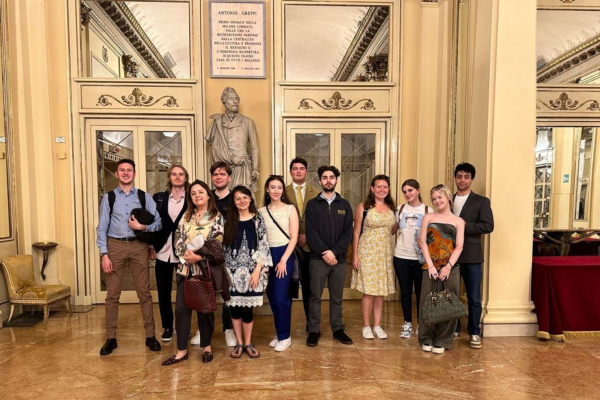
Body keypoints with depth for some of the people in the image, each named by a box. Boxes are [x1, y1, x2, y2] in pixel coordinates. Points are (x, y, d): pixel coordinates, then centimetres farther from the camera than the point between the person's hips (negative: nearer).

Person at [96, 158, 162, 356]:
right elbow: (102, 228, 1)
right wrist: (104, 254, -6)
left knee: (144, 293, 5)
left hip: (138, 246, 0)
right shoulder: (108, 197, 4)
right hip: (115, 246, 0)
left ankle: (150, 335, 17)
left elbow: (158, 223, 2)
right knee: (112, 294, 7)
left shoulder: (145, 197, 4)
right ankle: (111, 338, 21)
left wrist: (143, 227, -17)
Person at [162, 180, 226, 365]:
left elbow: (216, 245, -10)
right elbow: (178, 238, 5)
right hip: (185, 268, 4)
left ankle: (207, 346, 25)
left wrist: (198, 257, -19)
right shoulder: (186, 216, 10)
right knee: (181, 308, 3)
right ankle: (181, 351, 15)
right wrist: (186, 253, -12)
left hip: (205, 269, -4)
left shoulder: (217, 217, -3)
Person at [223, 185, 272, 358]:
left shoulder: (258, 220, 1)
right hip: (233, 270, 1)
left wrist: (257, 270, -9)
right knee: (235, 307, 7)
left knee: (247, 307, 4)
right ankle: (239, 343, 23)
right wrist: (225, 271, -1)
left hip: (251, 270, -1)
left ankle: (248, 343, 22)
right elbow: (223, 247, 4)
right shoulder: (228, 220, 4)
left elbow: (263, 247, -2)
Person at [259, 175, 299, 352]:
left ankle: (285, 336, 13)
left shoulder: (290, 209, -2)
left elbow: (294, 237, -6)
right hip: (267, 255, 4)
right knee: (272, 298, 9)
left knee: (281, 297, -6)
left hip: (284, 254, -4)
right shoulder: (261, 211, 8)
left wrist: (283, 260, -12)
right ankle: (279, 334, 25)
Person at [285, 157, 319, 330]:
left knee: (309, 285, 10)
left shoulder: (316, 194, 5)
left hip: (310, 245, 1)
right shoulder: (283, 192, 2)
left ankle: (311, 322, 25)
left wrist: (308, 236, -8)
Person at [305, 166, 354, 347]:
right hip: (318, 258, -2)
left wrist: (334, 252, -12)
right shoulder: (312, 204, 2)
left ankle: (338, 330, 24)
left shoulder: (345, 205, 7)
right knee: (315, 296, 5)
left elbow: (348, 233, 0)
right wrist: (324, 253, -15)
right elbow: (311, 233, -6)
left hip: (339, 259, 2)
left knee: (337, 297, 12)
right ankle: (314, 331, 17)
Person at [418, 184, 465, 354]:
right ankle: (426, 339, 16)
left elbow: (459, 247, 1)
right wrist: (430, 265, -8)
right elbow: (423, 242, 2)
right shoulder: (428, 217, 10)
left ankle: (442, 341, 17)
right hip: (431, 267, 0)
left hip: (450, 267, 0)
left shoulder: (458, 221, 8)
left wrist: (448, 266, -13)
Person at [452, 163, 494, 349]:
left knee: (474, 298, 6)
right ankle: (453, 329, 25)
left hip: (471, 256, -3)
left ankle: (474, 333, 20)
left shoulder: (481, 201, 0)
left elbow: (488, 226, -12)